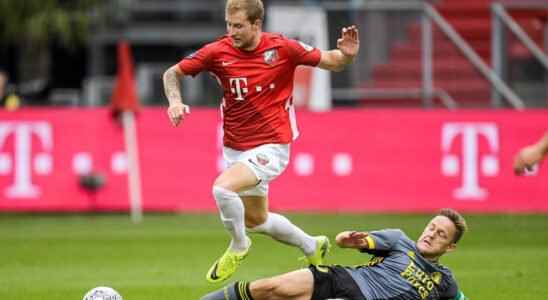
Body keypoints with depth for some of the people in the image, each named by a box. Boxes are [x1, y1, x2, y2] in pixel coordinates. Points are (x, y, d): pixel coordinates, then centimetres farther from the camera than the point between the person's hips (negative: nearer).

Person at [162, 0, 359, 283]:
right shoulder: (218, 52, -9)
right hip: (234, 149, 6)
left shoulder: (282, 48, -14)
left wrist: (346, 55, -25)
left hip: (270, 146, -6)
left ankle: (238, 245, -1)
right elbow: (172, 73, 1)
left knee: (223, 187, -29)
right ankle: (312, 246, 46)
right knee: (256, 220, 21)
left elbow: (331, 62, -3)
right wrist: (175, 100, -18)